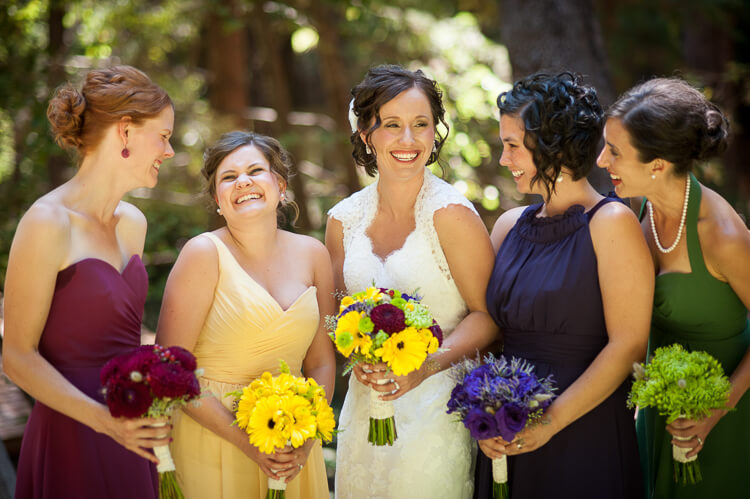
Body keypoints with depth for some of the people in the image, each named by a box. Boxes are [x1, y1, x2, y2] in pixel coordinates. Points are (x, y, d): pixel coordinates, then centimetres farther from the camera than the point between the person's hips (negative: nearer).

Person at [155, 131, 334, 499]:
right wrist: (246, 440, -19)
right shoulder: (204, 254, -10)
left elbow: (321, 362, 7)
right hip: (213, 446, -4)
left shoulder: (312, 254, 2)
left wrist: (307, 437, -8)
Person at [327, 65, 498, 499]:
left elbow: (487, 314, -11)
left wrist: (427, 366, -23)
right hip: (366, 406, 5)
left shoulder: (451, 213, -12)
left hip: (437, 404, -5)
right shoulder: (344, 220, 3)